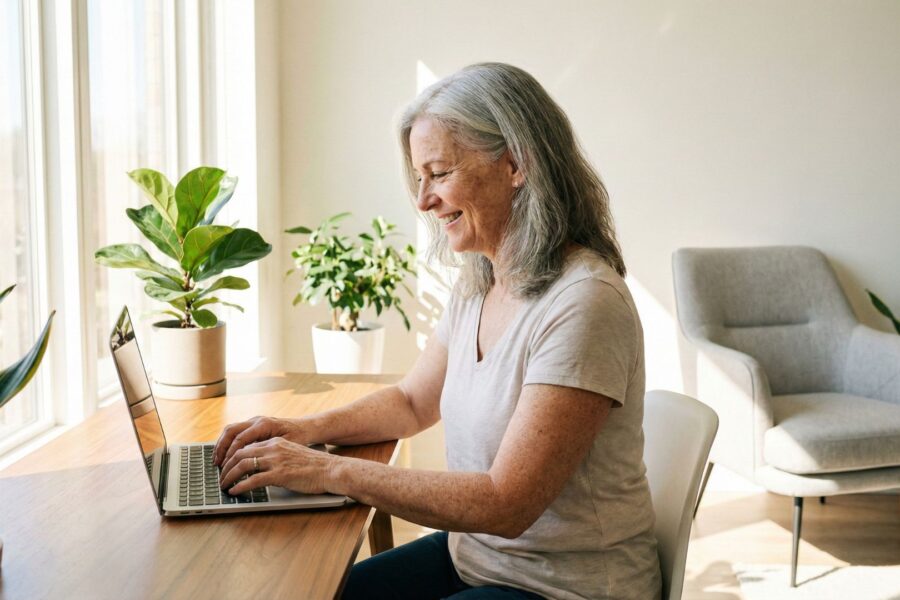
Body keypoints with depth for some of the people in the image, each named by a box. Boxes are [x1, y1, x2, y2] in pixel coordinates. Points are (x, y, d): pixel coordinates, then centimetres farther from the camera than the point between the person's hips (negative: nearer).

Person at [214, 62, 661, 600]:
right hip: (472, 553, 7)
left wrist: (330, 471, -23)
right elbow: (412, 403, 16)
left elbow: (505, 505, -26)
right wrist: (310, 429, -2)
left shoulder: (583, 304, -25)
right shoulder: (477, 286, 3)